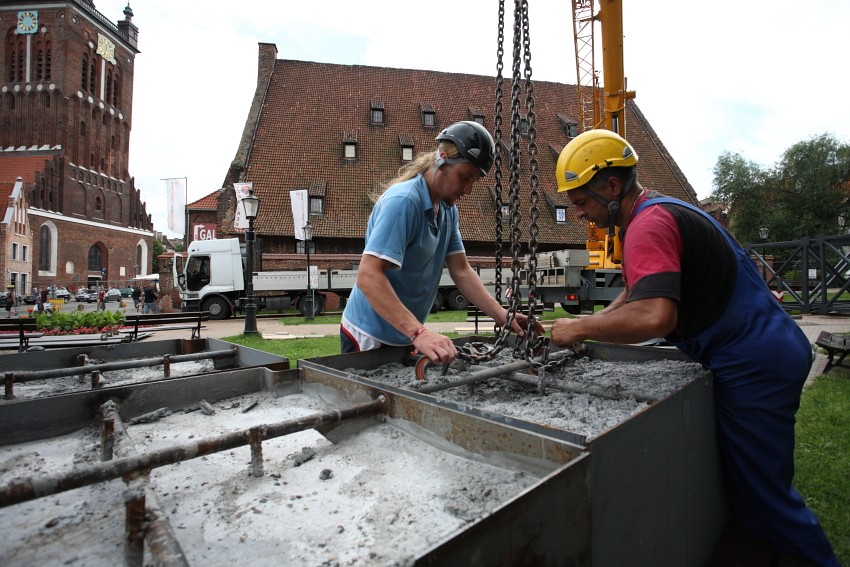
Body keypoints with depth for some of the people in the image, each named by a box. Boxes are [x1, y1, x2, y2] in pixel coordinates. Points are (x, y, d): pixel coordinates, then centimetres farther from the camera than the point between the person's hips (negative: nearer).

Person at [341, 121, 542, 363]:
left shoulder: (449, 209, 3)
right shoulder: (403, 200, -23)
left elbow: (461, 270, 3)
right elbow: (368, 276, -31)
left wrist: (502, 316, -6)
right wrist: (418, 333, -39)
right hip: (370, 337, -7)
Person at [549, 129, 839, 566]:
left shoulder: (648, 225, -23)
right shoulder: (659, 212, 11)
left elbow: (655, 316, -38)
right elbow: (637, 295, 18)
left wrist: (581, 328, -24)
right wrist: (586, 326, 5)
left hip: (754, 364, -10)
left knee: (761, 495, 3)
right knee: (756, 483, 23)